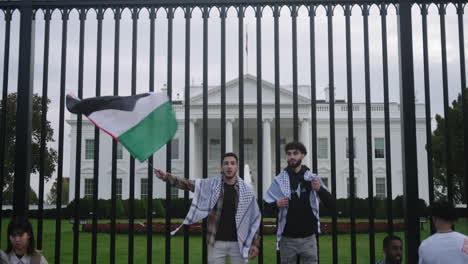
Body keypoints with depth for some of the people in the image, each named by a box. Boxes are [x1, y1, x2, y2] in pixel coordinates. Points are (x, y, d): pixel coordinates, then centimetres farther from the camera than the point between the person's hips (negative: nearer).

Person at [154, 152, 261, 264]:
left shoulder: (246, 191, -1)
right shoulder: (212, 184, 0)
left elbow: (254, 218, 3)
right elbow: (188, 184, -2)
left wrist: (255, 243, -1)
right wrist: (166, 177, -13)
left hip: (237, 243, 0)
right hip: (217, 242, 0)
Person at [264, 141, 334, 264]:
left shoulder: (312, 178, 2)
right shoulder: (279, 180, 0)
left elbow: (331, 204, -1)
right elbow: (267, 204, 5)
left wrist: (320, 189, -19)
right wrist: (276, 204, -17)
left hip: (309, 238, 1)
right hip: (287, 239, 0)